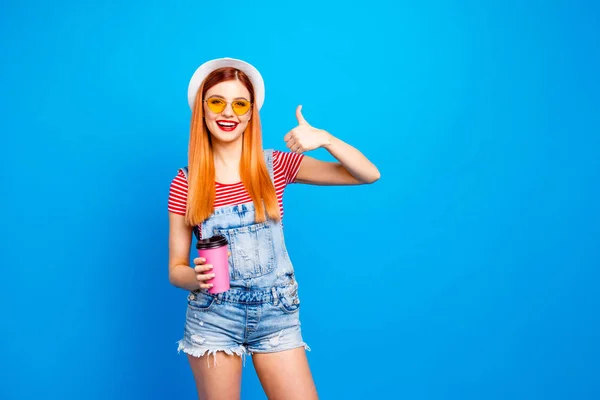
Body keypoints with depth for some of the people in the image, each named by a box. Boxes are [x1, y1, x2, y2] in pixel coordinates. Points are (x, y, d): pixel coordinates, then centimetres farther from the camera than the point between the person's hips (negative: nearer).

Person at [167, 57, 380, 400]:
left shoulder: (276, 165, -2)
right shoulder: (185, 183, -4)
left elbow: (369, 175, -6)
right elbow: (176, 270, 1)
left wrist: (325, 139, -22)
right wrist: (196, 276, -22)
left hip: (278, 317, 1)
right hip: (213, 320, -1)